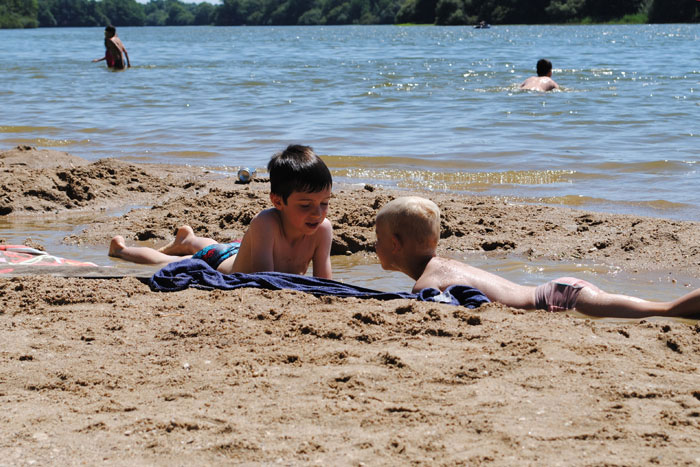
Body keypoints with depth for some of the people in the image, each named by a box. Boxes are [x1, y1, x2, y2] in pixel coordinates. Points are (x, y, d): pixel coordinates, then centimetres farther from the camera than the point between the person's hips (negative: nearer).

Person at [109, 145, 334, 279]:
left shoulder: (322, 228, -32)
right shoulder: (265, 223, -45)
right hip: (216, 261, -4)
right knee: (165, 263, 25)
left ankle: (188, 240, 70)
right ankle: (121, 248, 55)